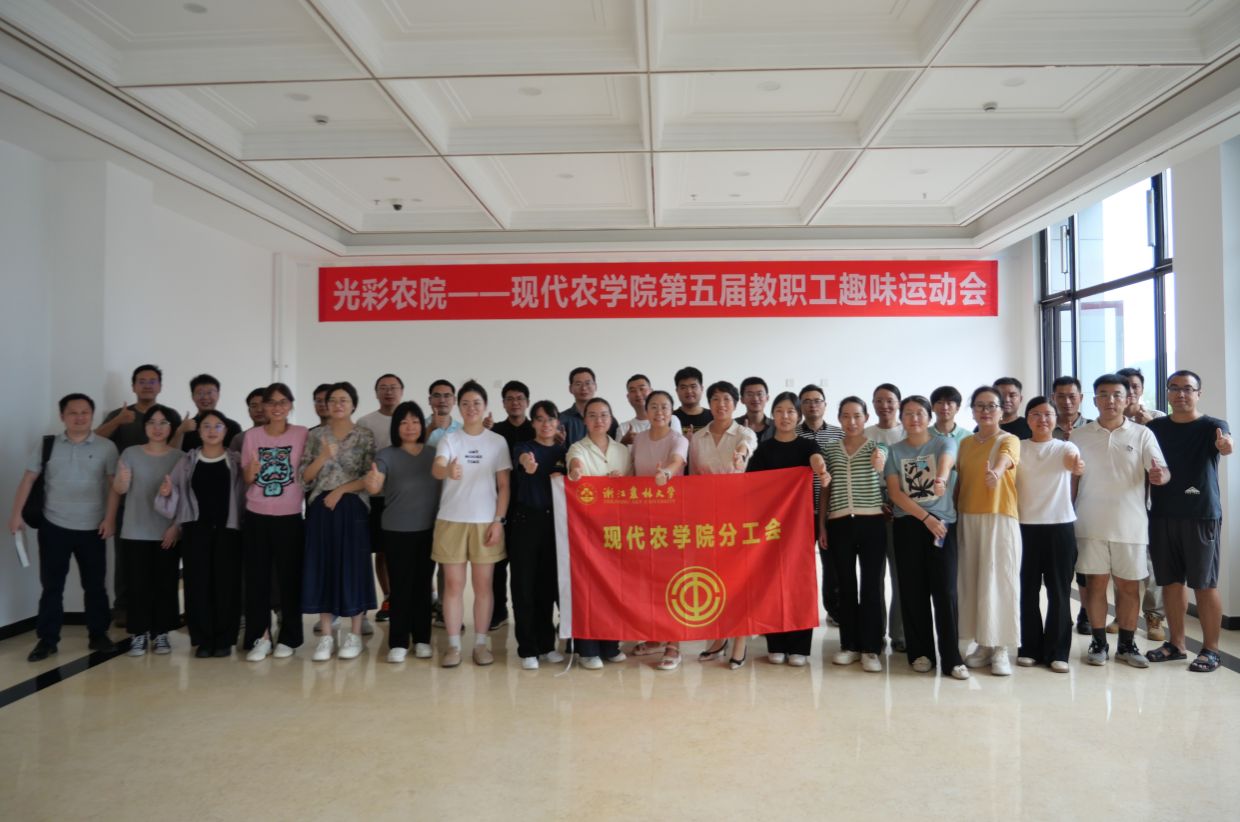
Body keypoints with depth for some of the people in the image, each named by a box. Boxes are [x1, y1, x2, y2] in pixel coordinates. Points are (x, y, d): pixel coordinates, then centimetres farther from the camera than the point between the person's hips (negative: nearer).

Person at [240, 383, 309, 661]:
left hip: (290, 517, -2)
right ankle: (259, 637, 13)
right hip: (256, 517, 2)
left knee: (290, 578, 3)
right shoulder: (252, 435, 4)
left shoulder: (302, 434, -1)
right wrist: (251, 470, -15)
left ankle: (288, 637, 15)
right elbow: (246, 479, 5)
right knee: (256, 578, 3)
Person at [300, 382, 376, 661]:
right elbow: (304, 477, 2)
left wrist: (341, 489, -14)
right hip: (320, 509, 2)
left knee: (353, 567, 1)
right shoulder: (316, 435, 8)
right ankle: (325, 635, 13)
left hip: (353, 509, -2)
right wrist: (324, 457, -13)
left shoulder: (365, 436, 1)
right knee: (322, 567, 4)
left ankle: (354, 634, 12)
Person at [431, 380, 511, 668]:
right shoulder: (449, 439, 1)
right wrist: (448, 470, -42)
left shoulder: (497, 442, 3)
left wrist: (498, 521, -5)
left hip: (485, 521, 0)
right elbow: (436, 469, -19)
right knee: (453, 584, 3)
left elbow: (504, 486, 3)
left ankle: (480, 643, 14)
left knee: (483, 584, 5)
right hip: (451, 520, 0)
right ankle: (453, 645, 11)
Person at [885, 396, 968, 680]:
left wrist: (941, 478, -45)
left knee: (945, 590, -6)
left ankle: (951, 658, -1)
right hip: (907, 525, 2)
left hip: (942, 522, -2)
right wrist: (925, 517, -12)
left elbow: (947, 460, -21)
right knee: (913, 591, 4)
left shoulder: (944, 441, 3)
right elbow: (894, 493, -1)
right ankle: (920, 652, 14)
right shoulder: (895, 451, 7)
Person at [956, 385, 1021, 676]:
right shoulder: (965, 443, 12)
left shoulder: (1009, 440, -4)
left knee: (1000, 581, -3)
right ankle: (983, 644, 18)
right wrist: (954, 513, 5)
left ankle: (1000, 648, 7)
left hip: (1000, 519, -5)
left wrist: (995, 472, -50)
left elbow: (1004, 460, -28)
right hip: (968, 519, 5)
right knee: (972, 581, 7)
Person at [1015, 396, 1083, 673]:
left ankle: (1057, 651, 12)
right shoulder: (1018, 448, 7)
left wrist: (1076, 465, -46)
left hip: (1061, 525, 0)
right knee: (1028, 590, 5)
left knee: (1059, 591, 3)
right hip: (1027, 526, 1)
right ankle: (1030, 648, 15)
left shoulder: (1065, 447, 1)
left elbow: (1072, 459, -21)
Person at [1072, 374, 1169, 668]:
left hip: (1130, 524, 0)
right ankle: (1099, 642, 16)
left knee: (1129, 585, 7)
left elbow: (1161, 470, -8)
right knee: (1095, 582, 5)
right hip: (1091, 524, 0)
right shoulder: (1080, 436, 4)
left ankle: (1127, 644, 21)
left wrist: (1159, 475, -33)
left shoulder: (1142, 434, 1)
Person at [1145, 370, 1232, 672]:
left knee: (1204, 584, 1)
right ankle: (1176, 644, 23)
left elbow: (1225, 443, -27)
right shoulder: (1155, 427, 9)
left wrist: (1225, 444, -48)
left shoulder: (1212, 426, -3)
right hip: (1162, 514, 4)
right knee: (1171, 581, 11)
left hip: (1201, 515, -4)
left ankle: (1210, 649, 13)